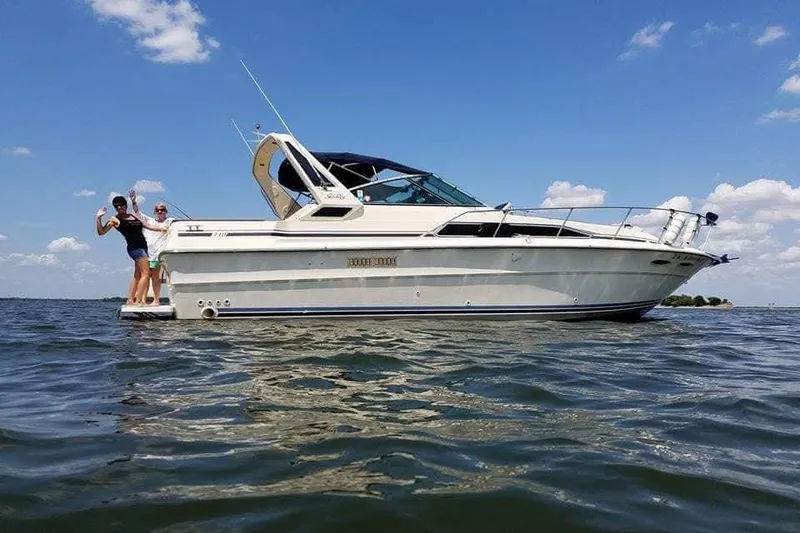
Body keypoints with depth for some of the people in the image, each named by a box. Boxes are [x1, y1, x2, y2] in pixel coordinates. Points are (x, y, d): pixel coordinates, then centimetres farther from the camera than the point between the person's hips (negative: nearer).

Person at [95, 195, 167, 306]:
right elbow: (101, 232, -4)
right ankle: (139, 300, -14)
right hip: (135, 247, -7)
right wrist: (98, 218, -13)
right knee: (145, 273, -13)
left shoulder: (134, 216, 19)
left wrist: (160, 228, 8)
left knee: (137, 276, 9)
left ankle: (130, 300, 14)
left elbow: (147, 225, 20)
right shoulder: (115, 219, 2)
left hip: (143, 247, 7)